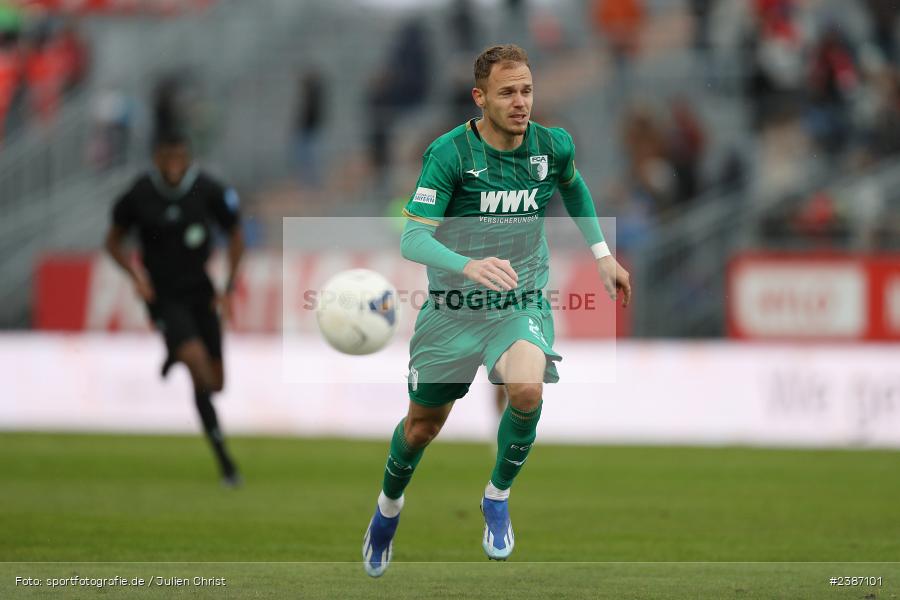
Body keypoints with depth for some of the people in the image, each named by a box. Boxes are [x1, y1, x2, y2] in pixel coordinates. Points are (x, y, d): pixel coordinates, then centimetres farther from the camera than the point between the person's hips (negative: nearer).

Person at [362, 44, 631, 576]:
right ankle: (390, 504, 45)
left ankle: (498, 497, -5)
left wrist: (603, 254, 19)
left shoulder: (553, 146, -6)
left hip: (522, 303, 1)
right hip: (453, 307, -1)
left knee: (527, 389, -30)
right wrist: (468, 265, -42)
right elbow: (413, 238, -24)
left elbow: (573, 185, 20)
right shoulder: (449, 153, -18)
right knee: (423, 425, 12)